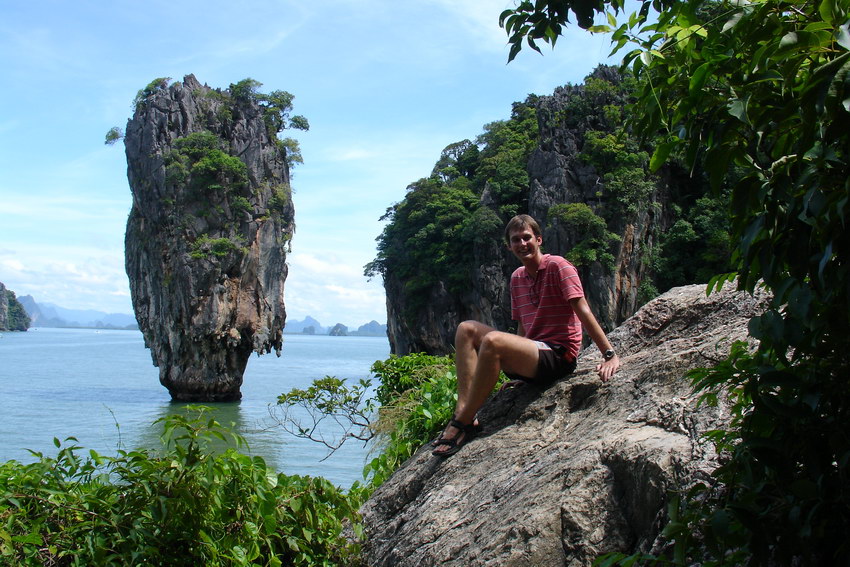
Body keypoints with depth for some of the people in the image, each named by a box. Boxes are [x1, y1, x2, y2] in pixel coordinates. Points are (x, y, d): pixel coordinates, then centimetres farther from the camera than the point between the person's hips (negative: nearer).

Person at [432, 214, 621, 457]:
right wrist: (515, 369, 14)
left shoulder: (557, 266, -8)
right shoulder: (517, 278, 14)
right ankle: (463, 408, -18)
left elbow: (583, 312, -15)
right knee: (466, 329, -1)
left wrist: (610, 354, -21)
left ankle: (463, 422, -23)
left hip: (559, 356, -8)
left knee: (492, 340, -31)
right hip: (530, 359, 8)